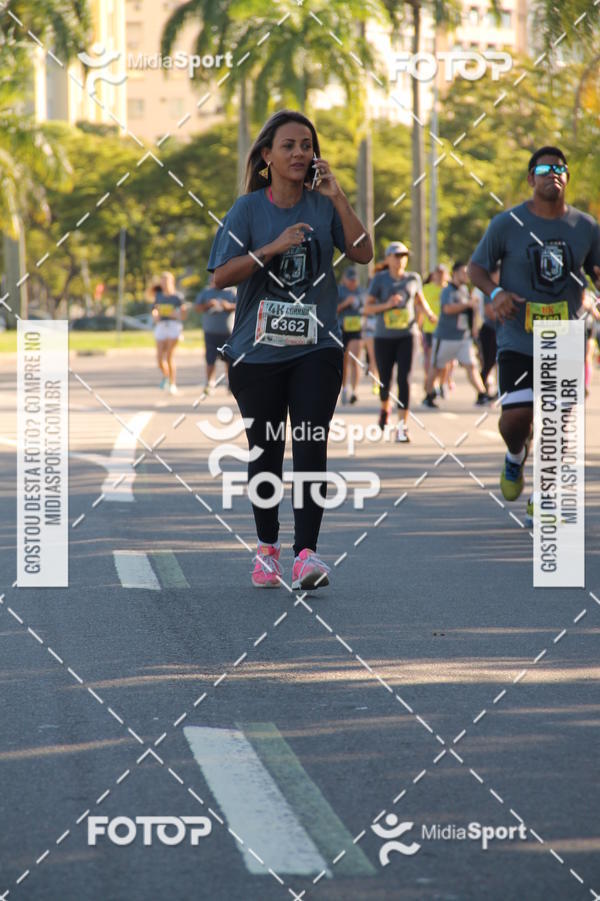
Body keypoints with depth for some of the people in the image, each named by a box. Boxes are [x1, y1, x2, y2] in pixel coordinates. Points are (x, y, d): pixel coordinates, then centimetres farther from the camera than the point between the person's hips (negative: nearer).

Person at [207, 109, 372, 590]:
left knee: (311, 447, -11)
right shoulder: (248, 209, -1)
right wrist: (272, 248, -18)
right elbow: (221, 275, -8)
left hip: (316, 347, 0)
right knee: (265, 451, 9)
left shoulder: (324, 205, 2)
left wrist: (338, 197, -16)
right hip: (258, 351, 0)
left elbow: (363, 253, -10)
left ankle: (307, 552, -12)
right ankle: (267, 547, 26)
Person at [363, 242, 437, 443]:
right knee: (385, 380, 7)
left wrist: (429, 313, 4)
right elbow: (367, 308, -4)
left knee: (403, 379, -12)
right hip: (384, 336, -1)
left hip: (406, 335, 1)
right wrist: (387, 305, -19)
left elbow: (420, 300, 24)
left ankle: (402, 427, -13)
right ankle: (385, 409, 41)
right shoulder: (380, 279, -2)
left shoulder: (413, 278, 6)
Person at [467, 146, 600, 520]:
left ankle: (541, 497, 20)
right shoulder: (507, 224, -4)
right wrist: (496, 292, -16)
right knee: (516, 415, -14)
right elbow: (477, 267, 4)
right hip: (517, 340, -2)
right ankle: (516, 457, 22)